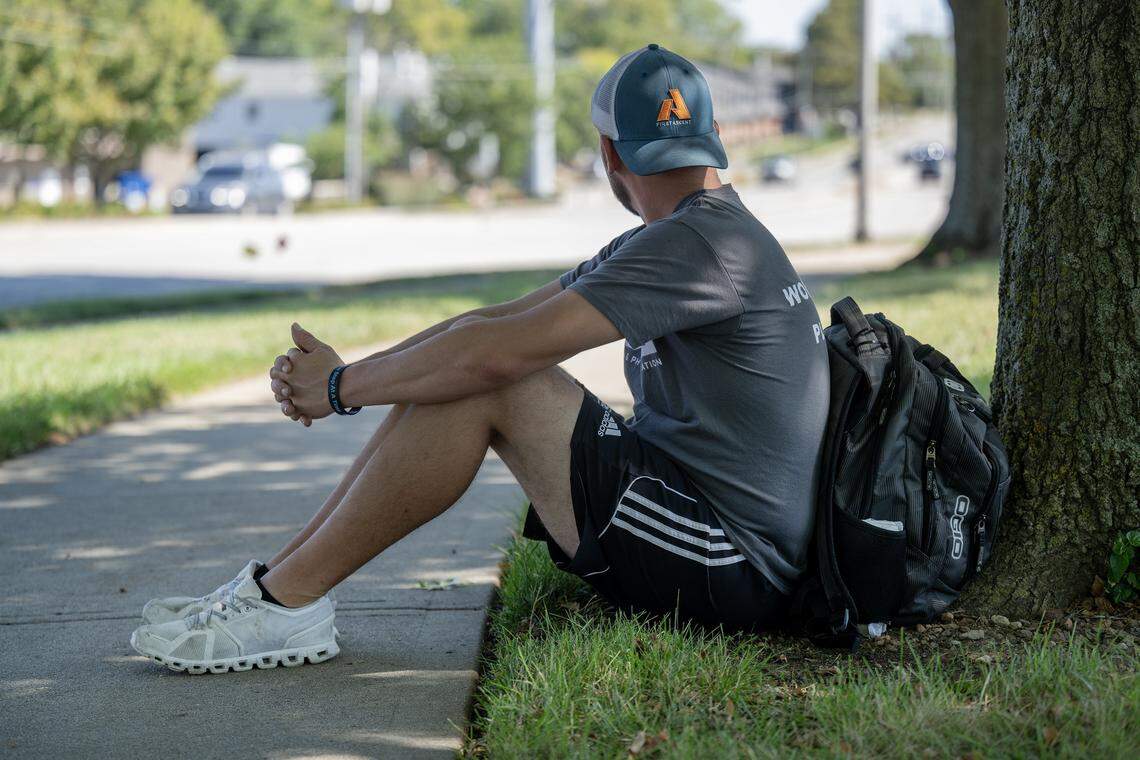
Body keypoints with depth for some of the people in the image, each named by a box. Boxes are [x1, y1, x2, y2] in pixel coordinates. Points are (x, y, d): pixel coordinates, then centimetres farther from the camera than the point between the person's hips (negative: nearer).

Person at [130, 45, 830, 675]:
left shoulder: (706, 242, -17)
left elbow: (505, 349, -22)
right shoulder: (658, 243, 16)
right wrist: (350, 370, 3)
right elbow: (501, 317, 13)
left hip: (734, 568, -10)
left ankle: (287, 601, -11)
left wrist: (344, 387, -11)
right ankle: (276, 586, 7)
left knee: (484, 378, -18)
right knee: (451, 378, 6)